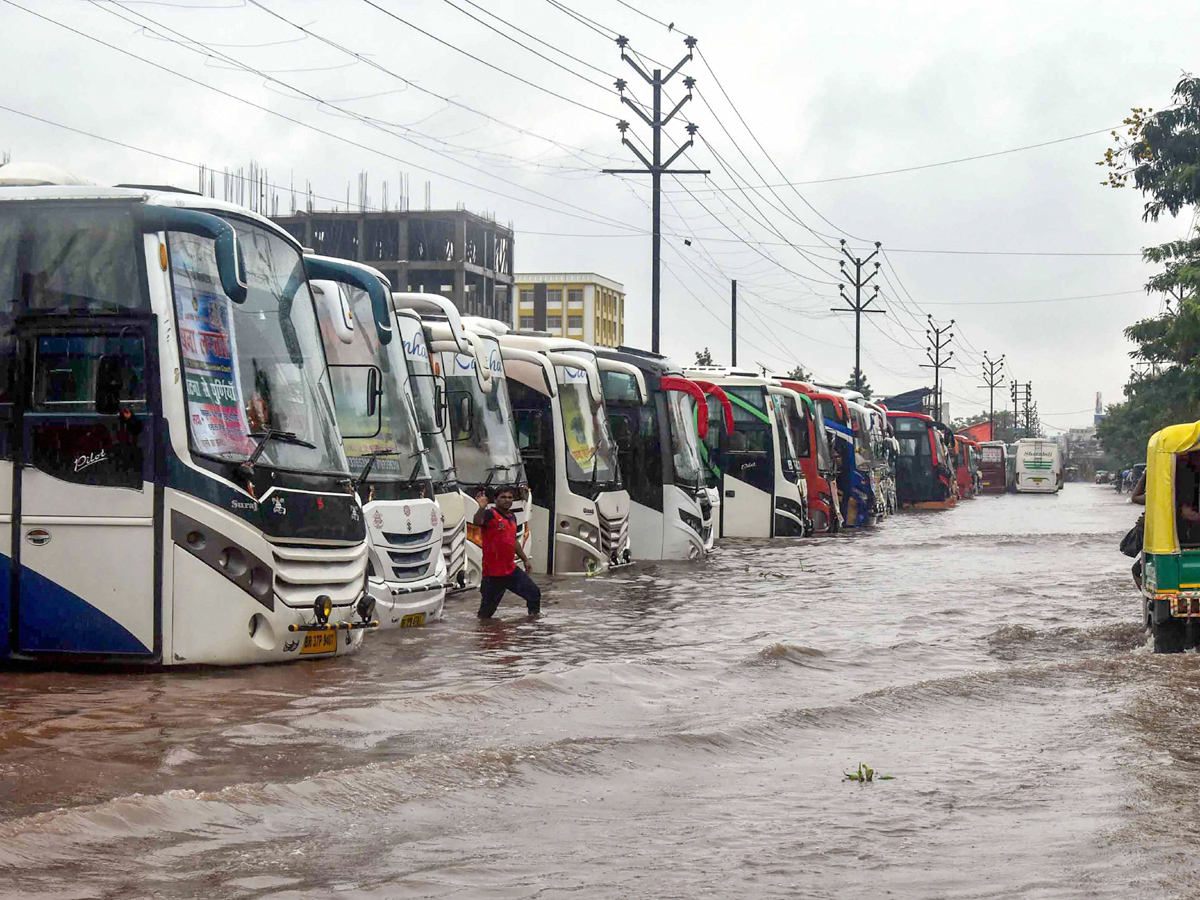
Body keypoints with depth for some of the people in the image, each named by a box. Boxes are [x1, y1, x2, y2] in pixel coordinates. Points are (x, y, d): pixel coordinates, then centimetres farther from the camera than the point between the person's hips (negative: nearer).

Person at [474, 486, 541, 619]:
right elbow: (477, 522, -35)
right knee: (486, 612, -3)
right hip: (493, 574, -8)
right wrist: (481, 508, -52)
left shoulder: (512, 517, 15)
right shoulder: (490, 515, -11)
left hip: (511, 570, 8)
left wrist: (525, 559, 30)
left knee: (534, 594, 15)